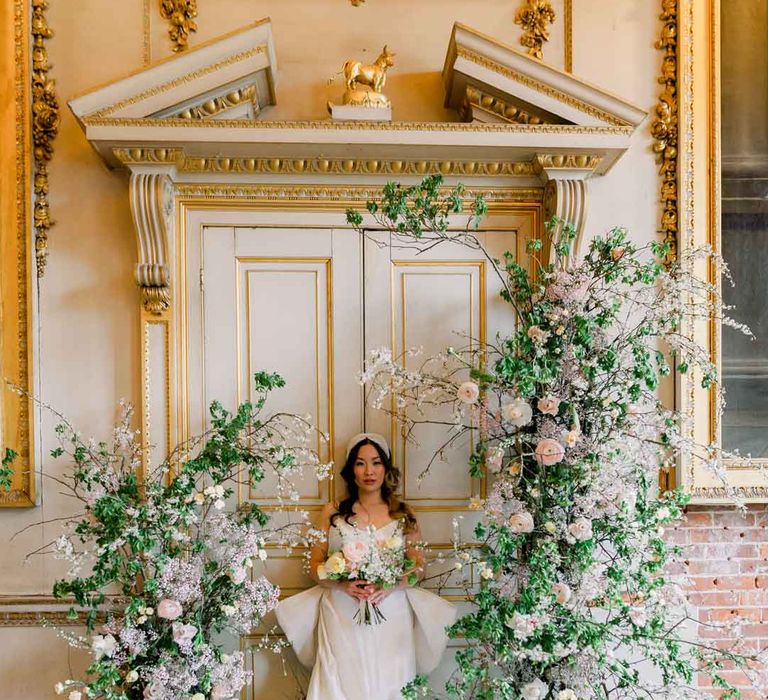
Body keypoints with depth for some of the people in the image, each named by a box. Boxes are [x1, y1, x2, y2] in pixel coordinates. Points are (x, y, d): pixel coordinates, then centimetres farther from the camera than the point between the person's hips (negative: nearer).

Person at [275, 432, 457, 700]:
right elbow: (315, 566, 6)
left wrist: (391, 585, -14)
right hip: (341, 617, 0)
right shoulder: (333, 512, 7)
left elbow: (418, 567, 5)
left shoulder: (403, 514, 7)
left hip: (390, 616, 0)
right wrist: (342, 585, -13)